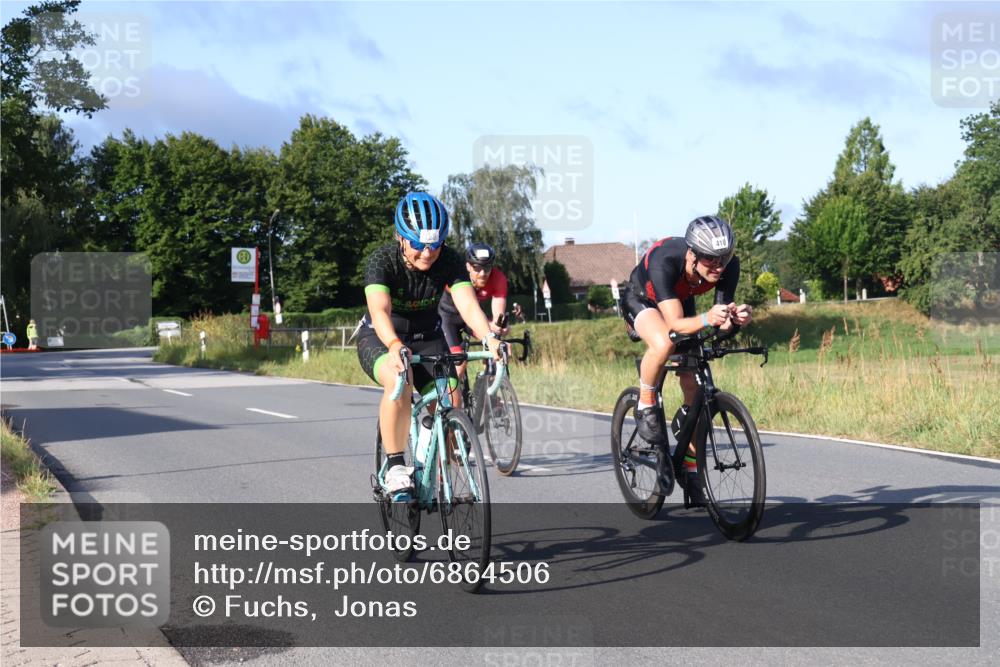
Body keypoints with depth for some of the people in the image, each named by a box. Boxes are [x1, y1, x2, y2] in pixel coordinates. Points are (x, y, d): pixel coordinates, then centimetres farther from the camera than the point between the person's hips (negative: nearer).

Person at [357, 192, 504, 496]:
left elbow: (468, 304, -32)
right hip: (380, 339, -3)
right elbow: (379, 310, -42)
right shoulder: (381, 260, -26)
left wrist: (489, 338, -52)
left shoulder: (449, 261, -19)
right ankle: (395, 467, -23)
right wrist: (395, 346, -62)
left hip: (427, 337, 3)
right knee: (398, 383, -35)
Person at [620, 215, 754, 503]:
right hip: (642, 301, -4)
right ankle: (645, 406, -10)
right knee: (664, 344, -38)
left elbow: (722, 321, -27)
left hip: (682, 303, 5)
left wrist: (737, 317, -50)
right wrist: (707, 318, -65)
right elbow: (675, 324, -46)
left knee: (694, 387, -3)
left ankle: (689, 468, 13)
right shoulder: (664, 261, -43)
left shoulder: (729, 265, -30)